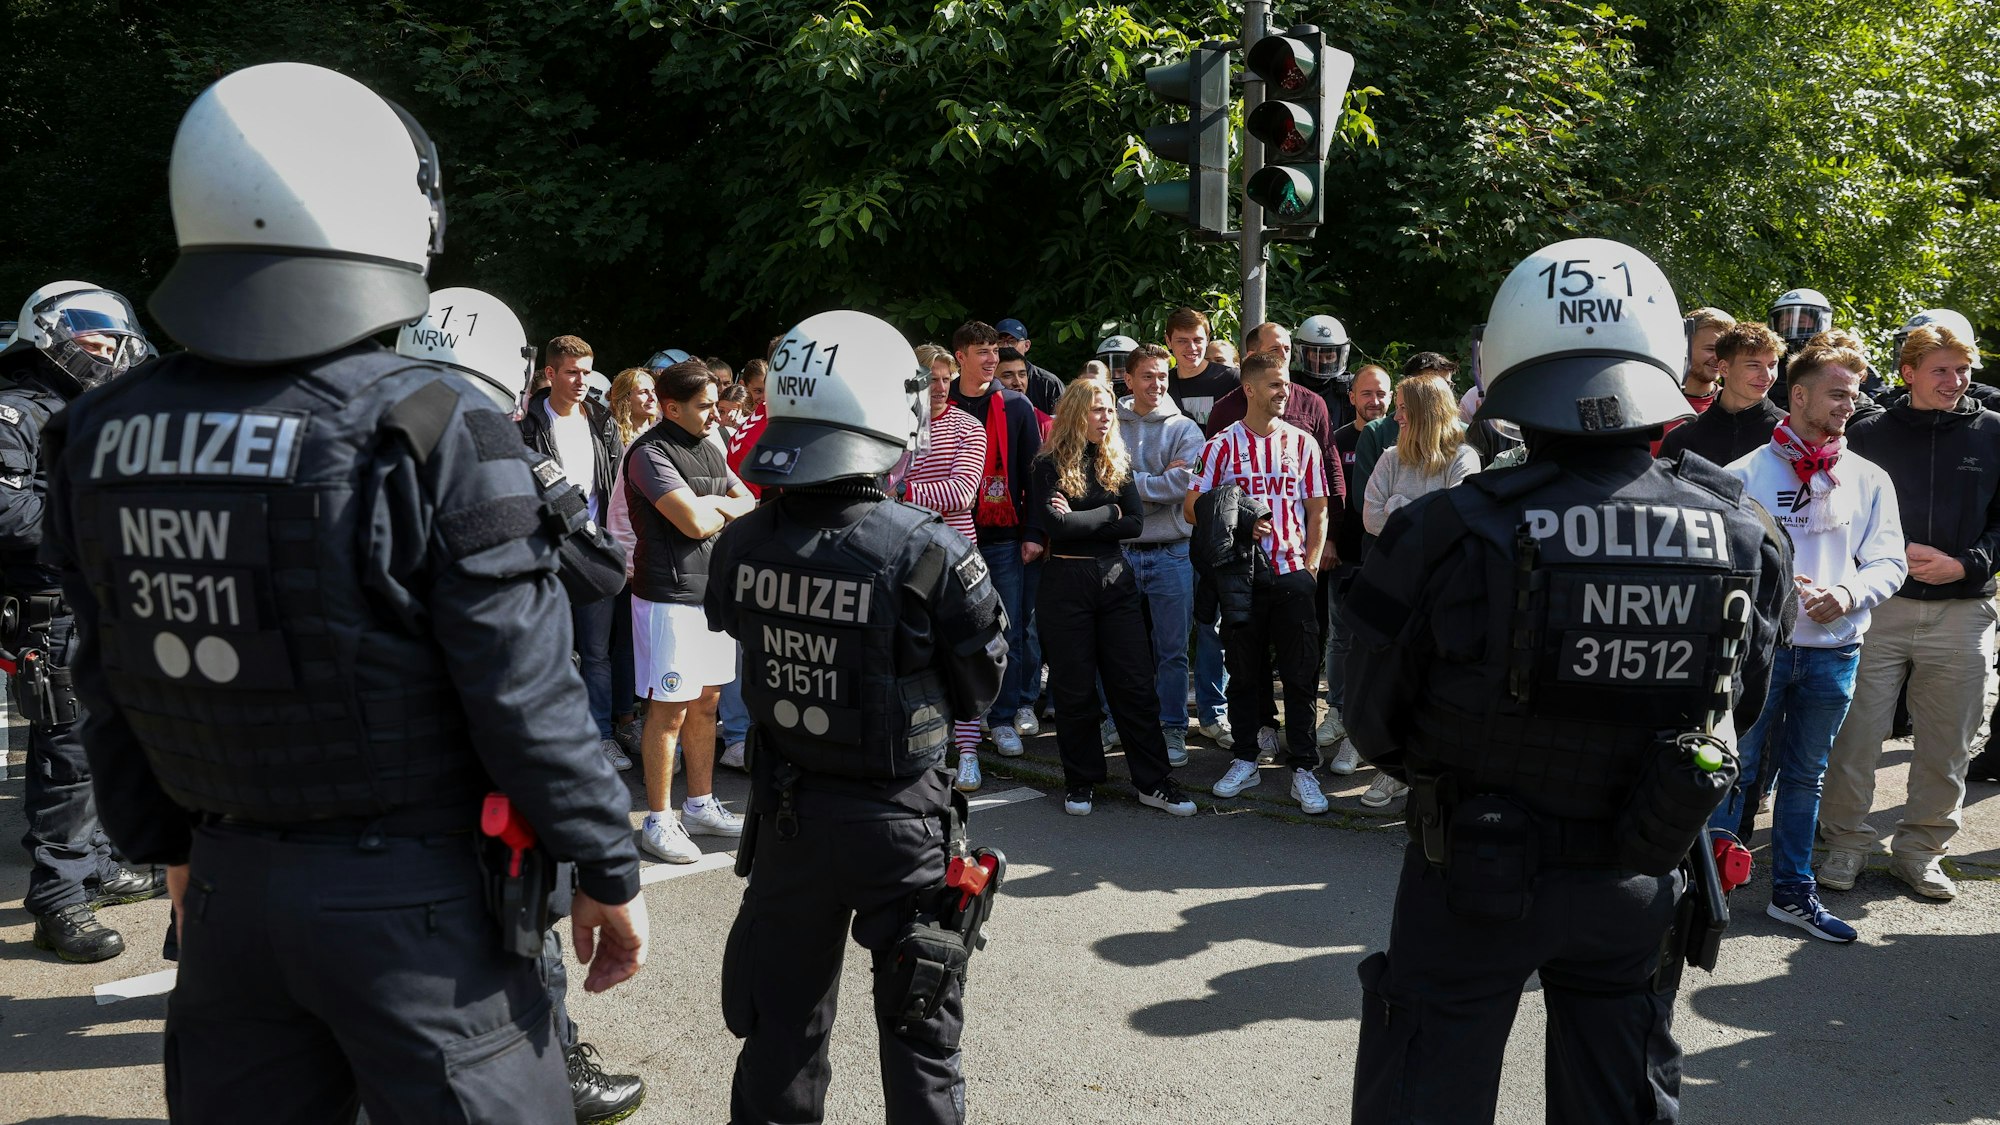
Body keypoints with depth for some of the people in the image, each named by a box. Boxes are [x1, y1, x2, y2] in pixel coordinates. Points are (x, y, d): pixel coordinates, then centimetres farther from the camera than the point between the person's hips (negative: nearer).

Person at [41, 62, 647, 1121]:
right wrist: (608, 872, -5)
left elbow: (111, 695, 9)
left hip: (226, 884, 6)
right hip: (410, 897, -5)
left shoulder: (104, 438, 0)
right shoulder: (434, 434, -19)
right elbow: (527, 698, -17)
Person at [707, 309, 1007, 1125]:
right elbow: (979, 689, -9)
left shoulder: (741, 546, -11)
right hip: (899, 818, -3)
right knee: (919, 1032, 15)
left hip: (786, 811, 4)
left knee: (781, 1026, 21)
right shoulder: (931, 554, -22)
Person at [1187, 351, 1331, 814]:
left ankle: (1303, 770, 7)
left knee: (1301, 675, 0)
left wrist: (1310, 566, 0)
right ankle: (1245, 762, 21)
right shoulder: (1222, 444, 1)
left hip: (1293, 573, 1)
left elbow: (1317, 513, 9)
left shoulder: (1302, 443, 6)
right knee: (1244, 672, 9)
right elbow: (1192, 507, 1)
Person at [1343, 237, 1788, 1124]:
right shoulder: (1743, 539, -13)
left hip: (1471, 882, -3)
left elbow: (1375, 726, -11)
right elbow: (1739, 712, 4)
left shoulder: (1448, 535, -24)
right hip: (1635, 884, 3)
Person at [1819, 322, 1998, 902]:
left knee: (1947, 743, 7)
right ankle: (1847, 842, 13)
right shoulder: (1869, 434, 4)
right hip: (1878, 607, -1)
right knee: (1855, 733, -3)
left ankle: (1920, 849, 22)